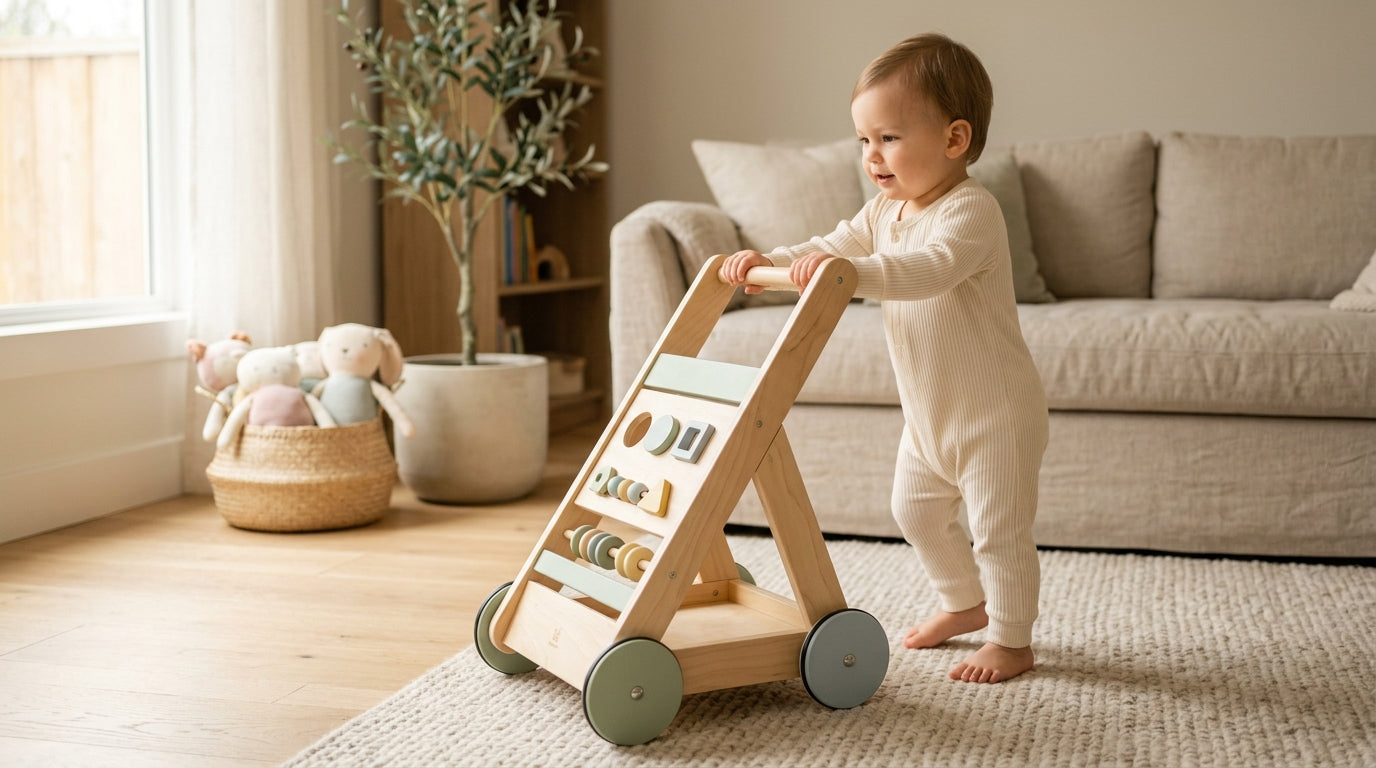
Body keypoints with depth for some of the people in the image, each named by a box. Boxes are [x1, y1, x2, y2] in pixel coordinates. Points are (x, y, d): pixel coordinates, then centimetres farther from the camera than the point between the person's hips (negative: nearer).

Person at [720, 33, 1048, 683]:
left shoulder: (971, 211, -24)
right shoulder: (885, 210, 4)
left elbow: (929, 269, -42)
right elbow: (831, 247, 2)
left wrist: (848, 272, -53)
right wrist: (769, 261, -16)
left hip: (995, 412, -9)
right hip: (928, 411, 9)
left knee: (999, 528, 0)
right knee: (915, 511, 20)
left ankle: (1011, 640, 17)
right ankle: (965, 603, 40)